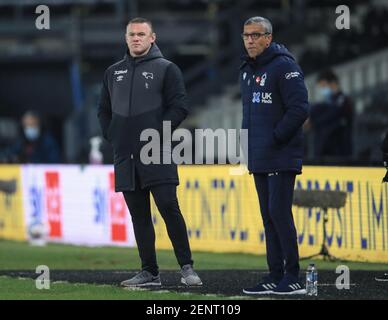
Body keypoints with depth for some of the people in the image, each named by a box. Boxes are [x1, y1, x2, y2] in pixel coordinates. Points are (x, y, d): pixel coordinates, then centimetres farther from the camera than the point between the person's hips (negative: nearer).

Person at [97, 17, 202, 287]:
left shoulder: (166, 69, 2)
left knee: (169, 208, -11)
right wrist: (112, 135, 9)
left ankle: (187, 267, -6)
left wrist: (157, 132, -12)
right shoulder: (113, 72, 17)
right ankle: (149, 272, 10)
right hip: (125, 157, 5)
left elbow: (179, 107, -5)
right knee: (139, 216, 6)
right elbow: (104, 110, 24)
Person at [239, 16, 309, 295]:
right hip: (258, 158, 9)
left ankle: (292, 279, -9)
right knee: (269, 216, 9)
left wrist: (275, 137, -15)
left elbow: (299, 109, -17)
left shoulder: (284, 66, -10)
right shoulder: (247, 71, 17)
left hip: (282, 157, -9)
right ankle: (275, 277, 13)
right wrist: (249, 141, 13)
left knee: (280, 212, -12)